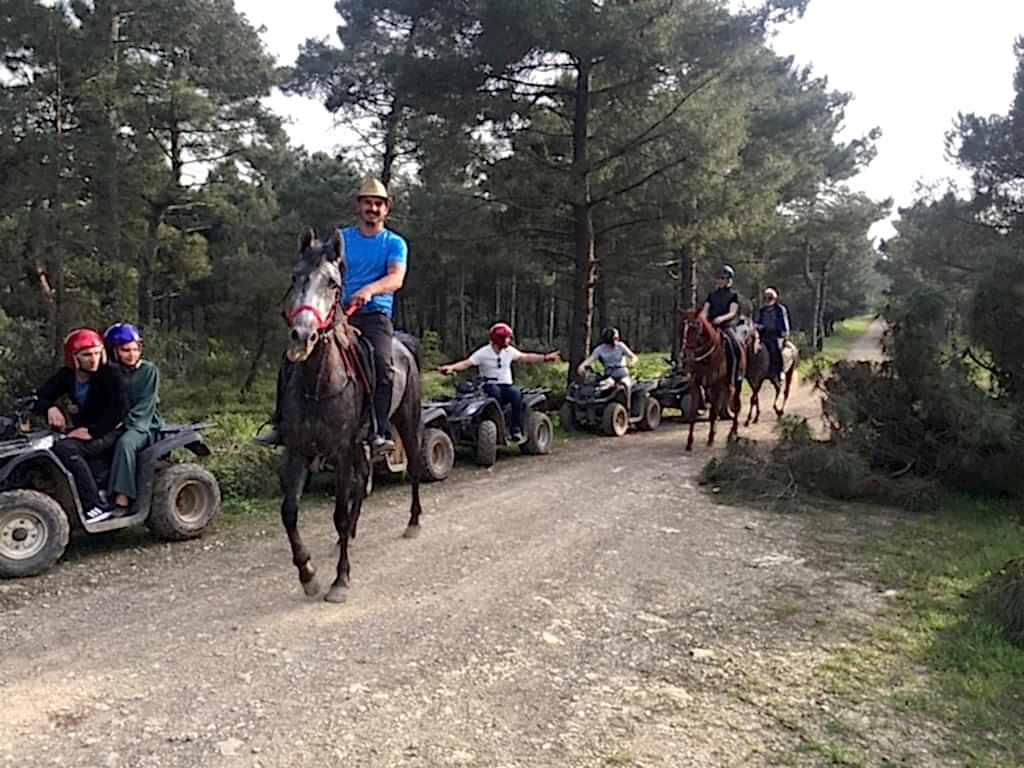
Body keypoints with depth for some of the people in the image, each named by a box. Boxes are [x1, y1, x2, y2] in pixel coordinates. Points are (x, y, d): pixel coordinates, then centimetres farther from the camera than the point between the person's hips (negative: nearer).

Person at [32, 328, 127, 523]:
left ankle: (96, 506, -31)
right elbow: (39, 399, 11)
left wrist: (92, 431, -23)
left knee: (64, 449, -32)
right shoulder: (66, 375, 8)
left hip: (106, 434, -7)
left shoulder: (110, 374, -10)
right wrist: (50, 408, -12)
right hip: (80, 431, 7)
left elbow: (119, 408, -19)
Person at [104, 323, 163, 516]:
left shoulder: (149, 371, -2)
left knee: (125, 442, -35)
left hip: (143, 424, -4)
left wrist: (123, 422, -21)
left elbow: (144, 407, -9)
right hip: (113, 425, 4)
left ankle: (122, 499, -36)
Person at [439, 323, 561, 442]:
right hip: (490, 386, -3)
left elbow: (526, 357, 18)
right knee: (495, 391, -38)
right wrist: (451, 367, -32)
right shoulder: (483, 353, -6)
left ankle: (516, 429, -23)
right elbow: (466, 363, -14)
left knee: (516, 394, -30)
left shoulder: (509, 351, 9)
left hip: (506, 386, 3)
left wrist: (545, 357, 15)